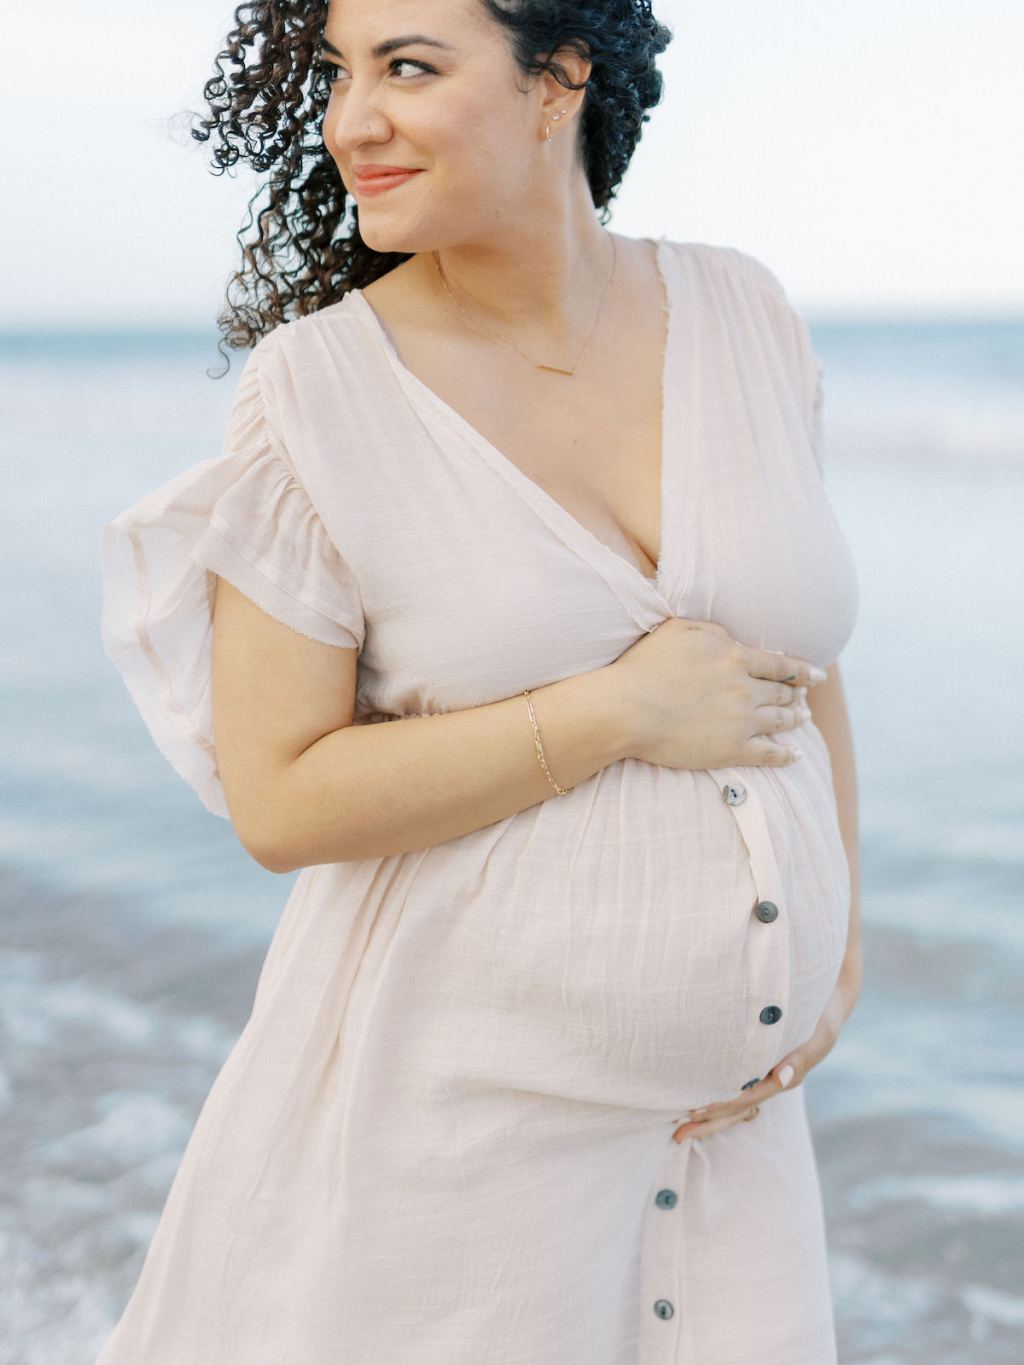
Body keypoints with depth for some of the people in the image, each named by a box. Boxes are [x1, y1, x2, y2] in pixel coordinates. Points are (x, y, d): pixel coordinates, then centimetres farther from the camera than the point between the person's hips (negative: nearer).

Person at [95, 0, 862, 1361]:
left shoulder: (740, 315, 0)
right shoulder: (321, 384, -13)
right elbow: (280, 801, -14)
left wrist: (839, 943, 3)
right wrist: (621, 711, -18)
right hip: (454, 1097, -4)